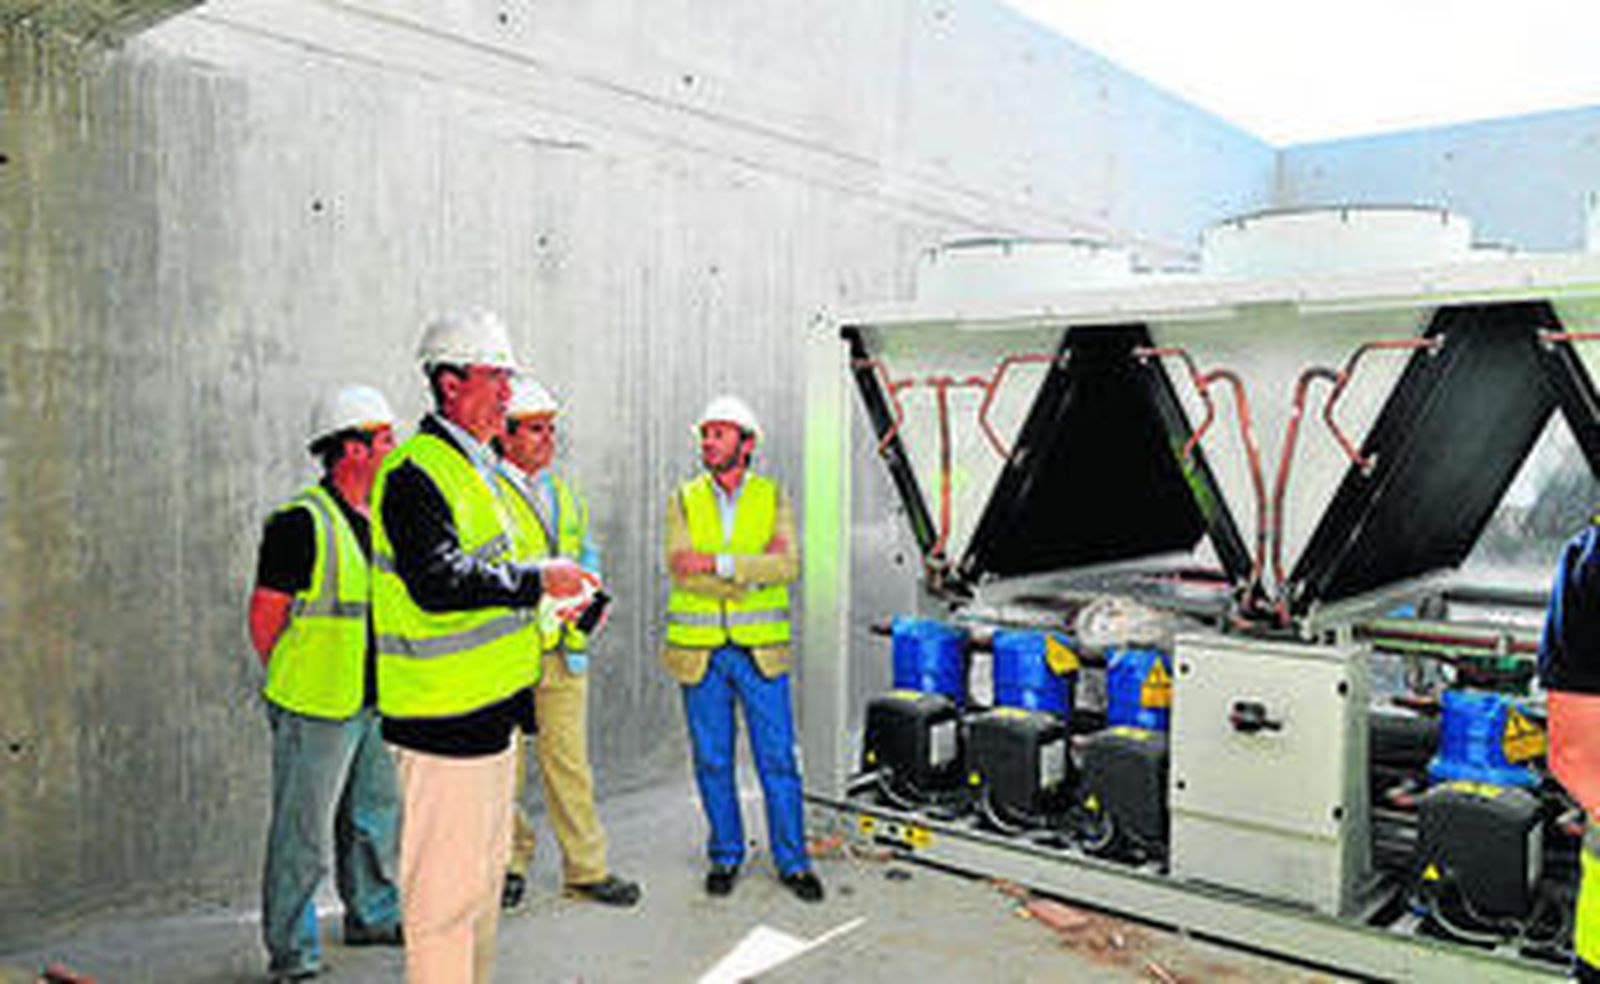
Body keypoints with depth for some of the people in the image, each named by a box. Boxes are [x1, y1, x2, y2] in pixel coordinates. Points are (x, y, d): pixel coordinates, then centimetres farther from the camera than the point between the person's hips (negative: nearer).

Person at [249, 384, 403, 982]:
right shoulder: (301, 523, -16)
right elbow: (265, 613, -12)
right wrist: (289, 686, -4)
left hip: (374, 701, 8)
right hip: (316, 709, -8)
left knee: (377, 811, 20)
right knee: (303, 832, 2)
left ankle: (372, 915, 38)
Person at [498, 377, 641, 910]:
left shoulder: (564, 494, 15)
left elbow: (587, 555, 21)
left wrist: (595, 594, 2)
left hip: (562, 651, 5)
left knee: (570, 763, 9)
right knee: (505, 768, 8)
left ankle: (587, 869, 18)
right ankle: (511, 861, 27)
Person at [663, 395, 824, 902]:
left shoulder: (773, 497, 3)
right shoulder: (683, 501, 3)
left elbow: (789, 566, -11)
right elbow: (681, 572, -11)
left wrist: (720, 563, -20)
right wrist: (754, 570, -15)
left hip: (761, 649, 0)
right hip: (700, 651, 1)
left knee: (778, 759, 4)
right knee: (712, 761, 9)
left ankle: (792, 861, 17)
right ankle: (725, 856, 25)